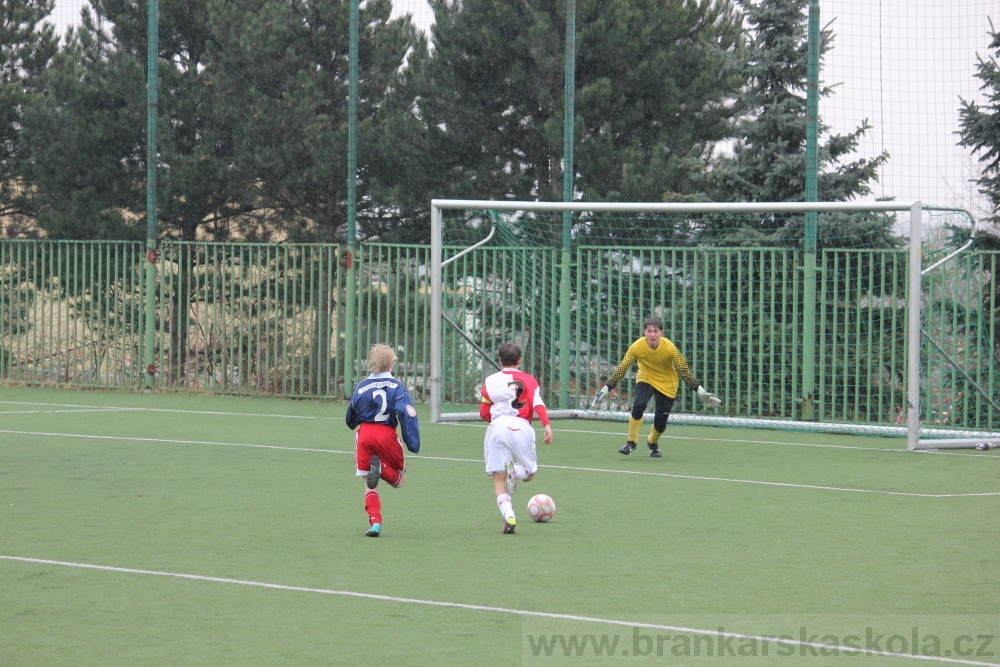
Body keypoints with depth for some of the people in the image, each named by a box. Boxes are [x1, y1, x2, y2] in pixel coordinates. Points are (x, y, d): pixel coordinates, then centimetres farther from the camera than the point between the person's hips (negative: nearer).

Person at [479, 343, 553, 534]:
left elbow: (484, 413, 17)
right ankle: (515, 471, -18)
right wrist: (547, 425, -15)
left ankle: (508, 515, -21)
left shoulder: (490, 381, 15)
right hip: (521, 427, -1)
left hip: (497, 427, 1)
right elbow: (538, 404, -5)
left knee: (498, 479, 3)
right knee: (529, 473, 18)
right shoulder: (528, 380, 11)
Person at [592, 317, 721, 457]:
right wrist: (606, 389, -22)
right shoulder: (637, 347, -23)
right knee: (638, 405, -28)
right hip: (645, 379, 0)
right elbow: (621, 369, -19)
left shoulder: (669, 348, -25)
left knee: (661, 422, -3)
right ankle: (631, 442, -10)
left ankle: (652, 443, 33)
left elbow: (684, 370, -19)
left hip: (667, 384, 0)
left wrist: (700, 390, -23)